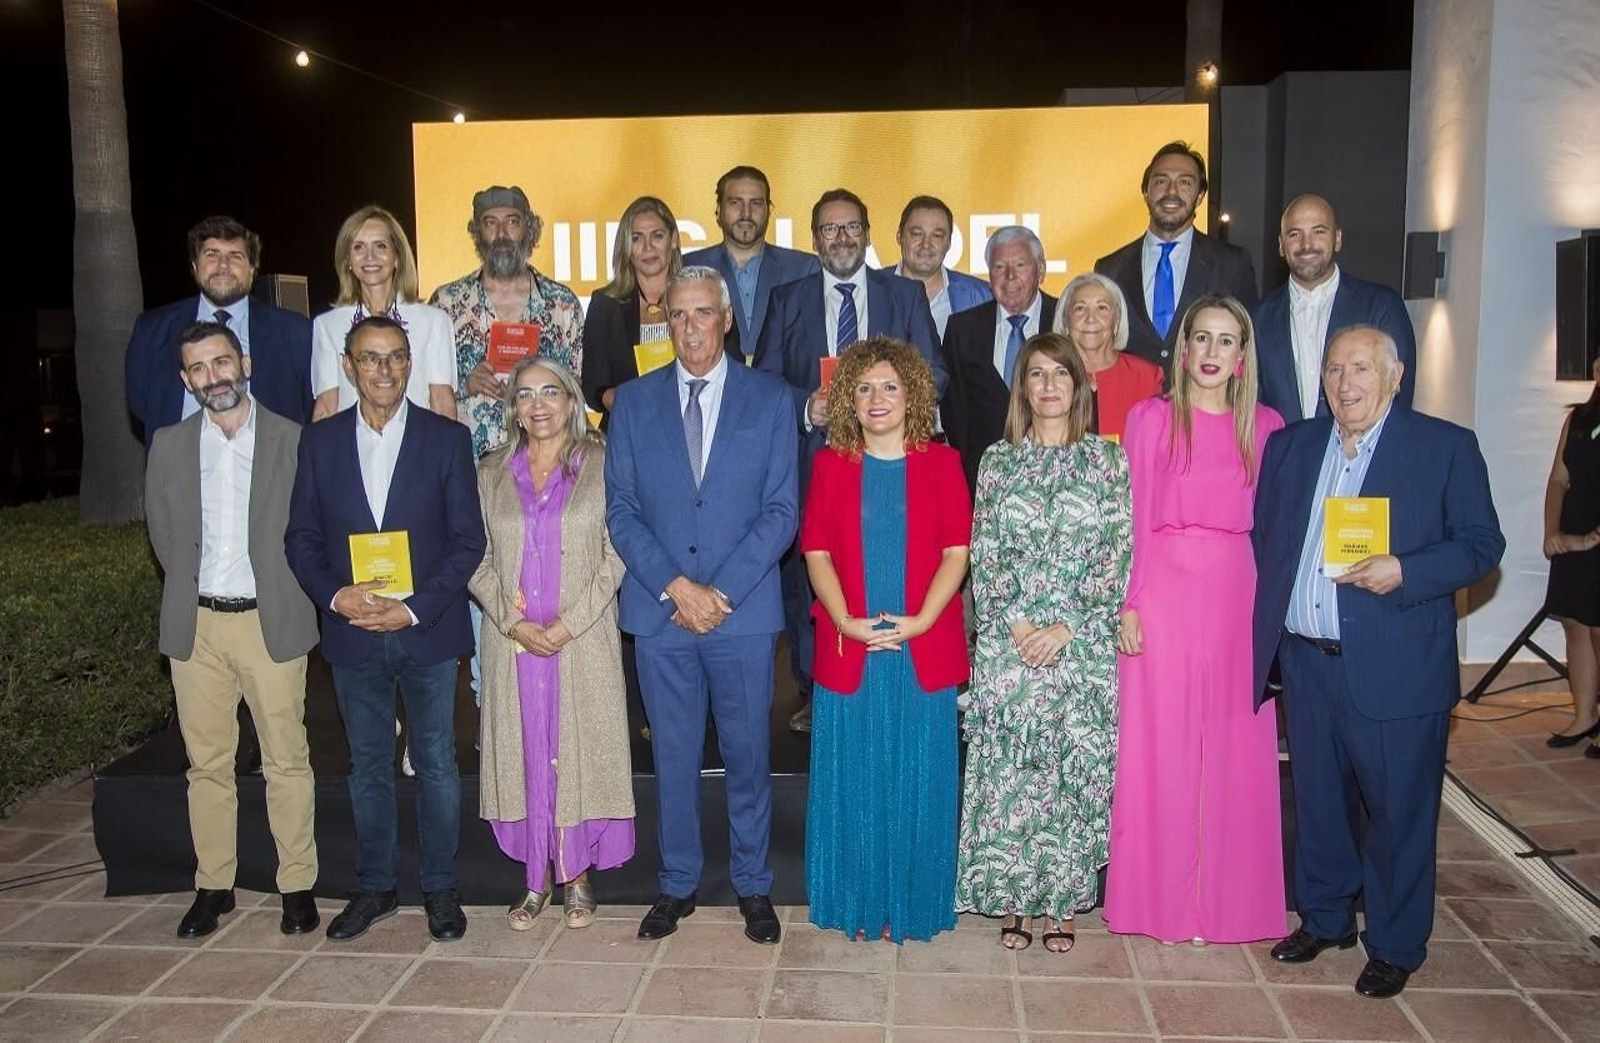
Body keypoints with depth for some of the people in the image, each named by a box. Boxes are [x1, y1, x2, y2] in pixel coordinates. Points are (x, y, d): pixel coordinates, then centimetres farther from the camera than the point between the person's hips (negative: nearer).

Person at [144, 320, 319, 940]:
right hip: (195, 625, 3)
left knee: (287, 761, 3)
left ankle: (297, 884, 15)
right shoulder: (169, 445, 6)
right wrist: (191, 590, 9)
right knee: (207, 763, 10)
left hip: (271, 623, -3)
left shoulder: (293, 440, -3)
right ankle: (213, 885, 23)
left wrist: (284, 595, 0)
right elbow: (161, 531, 14)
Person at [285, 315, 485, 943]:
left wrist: (416, 609, -14)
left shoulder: (447, 438, -3)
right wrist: (335, 595, -13)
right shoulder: (320, 440, 4)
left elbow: (467, 539, -5)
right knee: (368, 767, 14)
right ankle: (375, 888, 28)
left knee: (436, 764, 8)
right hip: (352, 633, 2)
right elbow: (301, 536, 5)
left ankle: (440, 888, 23)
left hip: (428, 632, -2)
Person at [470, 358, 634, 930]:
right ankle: (537, 876, 20)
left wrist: (568, 623, -13)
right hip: (514, 641, 3)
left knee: (580, 749, 3)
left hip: (583, 640, -2)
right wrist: (513, 622, -9)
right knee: (524, 751, 7)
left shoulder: (601, 465, 0)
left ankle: (577, 873, 18)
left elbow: (615, 555, -5)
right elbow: (477, 560, 5)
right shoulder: (491, 474, 9)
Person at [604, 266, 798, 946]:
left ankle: (753, 885, 26)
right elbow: (620, 509, 2)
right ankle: (677, 884, 28)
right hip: (658, 609, 1)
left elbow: (782, 510, -3)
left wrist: (722, 591, -11)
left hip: (744, 609, -1)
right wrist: (675, 586, -10)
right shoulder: (634, 400, 6)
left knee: (746, 751, 9)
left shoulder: (770, 398, 2)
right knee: (673, 754, 11)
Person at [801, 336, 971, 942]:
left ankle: (912, 905, 21)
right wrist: (847, 621, -12)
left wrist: (920, 620, -14)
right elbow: (817, 552, 1)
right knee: (851, 782, 7)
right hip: (848, 650, 1)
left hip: (925, 651, 0)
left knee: (918, 783, 6)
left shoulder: (941, 462, 3)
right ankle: (857, 904, 22)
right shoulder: (830, 464, 6)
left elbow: (956, 553, -2)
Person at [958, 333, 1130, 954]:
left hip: (1084, 644, 0)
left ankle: (1061, 902, 17)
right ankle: (1010, 900, 17)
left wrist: (1067, 628, -10)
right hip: (1007, 642, 1)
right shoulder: (997, 460, 7)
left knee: (1075, 769, 3)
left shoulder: (1106, 459, 4)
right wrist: (1015, 623, -9)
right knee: (1006, 774, 3)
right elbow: (984, 554, 4)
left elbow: (1118, 554, -2)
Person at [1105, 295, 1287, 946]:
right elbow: (1134, 519, 0)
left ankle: (1227, 896, 22)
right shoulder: (1150, 418, 2)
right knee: (1161, 745, 4)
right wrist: (1130, 604, -7)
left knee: (1236, 748, 7)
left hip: (1238, 598, 2)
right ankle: (1162, 897, 18)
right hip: (1165, 593, -2)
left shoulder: (1266, 426, 8)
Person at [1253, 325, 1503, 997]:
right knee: (1319, 801, 17)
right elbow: (1264, 538, 11)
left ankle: (1396, 947, 25)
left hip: (1396, 669, -4)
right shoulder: (1290, 446, 10)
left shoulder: (1446, 446, -2)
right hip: (1306, 661, 4)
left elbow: (1482, 544, -4)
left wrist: (1404, 573, -20)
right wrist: (1267, 628, 2)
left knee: (1398, 810, 7)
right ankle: (1325, 918, 36)